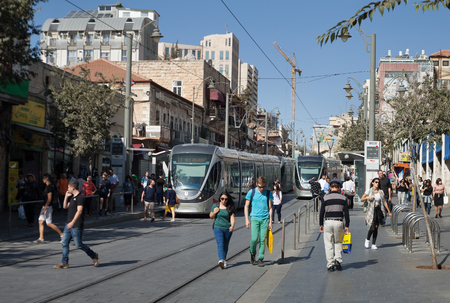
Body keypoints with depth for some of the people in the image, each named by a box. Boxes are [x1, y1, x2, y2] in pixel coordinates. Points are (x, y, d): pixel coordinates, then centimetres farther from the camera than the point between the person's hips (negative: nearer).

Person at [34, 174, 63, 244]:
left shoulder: (49, 187, -17)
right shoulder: (47, 186, 13)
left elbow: (49, 199, -22)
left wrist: (44, 209, -24)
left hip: (47, 207, -10)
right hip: (44, 206, 10)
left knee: (49, 223, -6)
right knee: (41, 222, 6)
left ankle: (62, 235, 2)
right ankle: (41, 238, 7)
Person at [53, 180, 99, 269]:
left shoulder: (80, 197, -16)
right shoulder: (72, 197, 14)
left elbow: (79, 211, -23)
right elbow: (65, 206, 23)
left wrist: (72, 222, -28)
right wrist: (66, 196, 11)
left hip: (76, 226, -9)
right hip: (69, 224, 9)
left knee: (79, 245, -2)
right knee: (64, 243, 5)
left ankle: (94, 256, 16)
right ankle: (64, 263, 9)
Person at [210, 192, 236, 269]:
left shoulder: (230, 207, 3)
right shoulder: (215, 205, 7)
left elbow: (232, 217, -4)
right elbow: (211, 217, 14)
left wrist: (232, 226, -22)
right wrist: (214, 212, -8)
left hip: (228, 229, 1)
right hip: (218, 228, -1)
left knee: (225, 245, 11)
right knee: (220, 245, -15)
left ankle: (224, 259, 30)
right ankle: (221, 260, -29)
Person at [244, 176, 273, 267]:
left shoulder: (268, 193, 5)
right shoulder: (251, 192, 1)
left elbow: (270, 208, 10)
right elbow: (246, 206, 6)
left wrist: (270, 222, 6)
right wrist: (247, 220, -1)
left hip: (265, 219, 1)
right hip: (254, 218, -1)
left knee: (262, 240, -2)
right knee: (254, 238, -11)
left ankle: (260, 259, 7)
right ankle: (252, 253, 17)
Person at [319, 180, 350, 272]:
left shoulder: (325, 198, 0)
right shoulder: (343, 198, 3)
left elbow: (322, 212, 1)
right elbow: (346, 213, 3)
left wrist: (321, 224, 10)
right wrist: (347, 225, 8)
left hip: (328, 222, -1)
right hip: (339, 222, 1)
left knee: (328, 244, 5)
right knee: (338, 242, 17)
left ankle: (330, 265, 4)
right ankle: (338, 260, 4)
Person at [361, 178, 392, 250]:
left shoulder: (381, 192, 6)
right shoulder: (369, 191, -1)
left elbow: (384, 202, 9)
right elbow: (361, 199, 2)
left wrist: (389, 212, 7)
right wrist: (367, 197, -17)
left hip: (379, 210, 3)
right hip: (371, 211, -3)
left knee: (376, 228, 2)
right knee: (372, 227, -12)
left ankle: (373, 244, 11)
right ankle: (367, 240, 15)